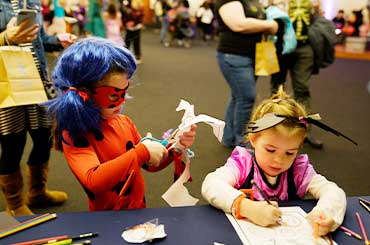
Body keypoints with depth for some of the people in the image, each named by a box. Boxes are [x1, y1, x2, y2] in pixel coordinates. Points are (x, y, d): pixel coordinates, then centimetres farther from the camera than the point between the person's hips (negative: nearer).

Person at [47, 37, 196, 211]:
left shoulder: (124, 122, 3)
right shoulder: (74, 135, -15)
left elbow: (150, 164, 15)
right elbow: (94, 181, -31)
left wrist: (174, 147, -2)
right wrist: (141, 152, -28)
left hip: (139, 209, 5)